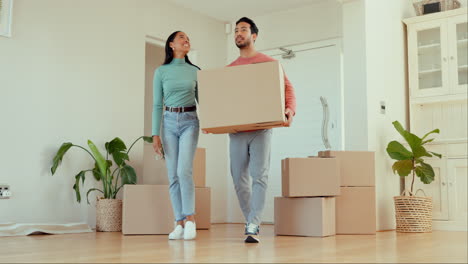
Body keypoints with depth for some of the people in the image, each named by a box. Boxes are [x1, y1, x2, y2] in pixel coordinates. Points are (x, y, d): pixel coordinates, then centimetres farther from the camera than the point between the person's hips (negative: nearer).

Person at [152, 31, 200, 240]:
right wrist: (156, 134, -4)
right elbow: (157, 105, 4)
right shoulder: (161, 71, 6)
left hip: (190, 121, 0)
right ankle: (180, 223, 4)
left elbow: (201, 100, 12)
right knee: (173, 175, -1)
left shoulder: (195, 71, 9)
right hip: (169, 122, 1)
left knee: (184, 171, -16)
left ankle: (190, 219, -5)